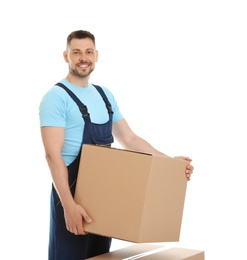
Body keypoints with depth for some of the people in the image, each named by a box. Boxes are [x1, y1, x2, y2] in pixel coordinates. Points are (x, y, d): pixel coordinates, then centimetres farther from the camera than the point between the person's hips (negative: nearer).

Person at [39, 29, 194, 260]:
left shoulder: (105, 95, 12)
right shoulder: (56, 97, -12)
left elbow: (129, 139, 16)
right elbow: (53, 154, -20)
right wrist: (68, 204, -29)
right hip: (72, 193, -8)